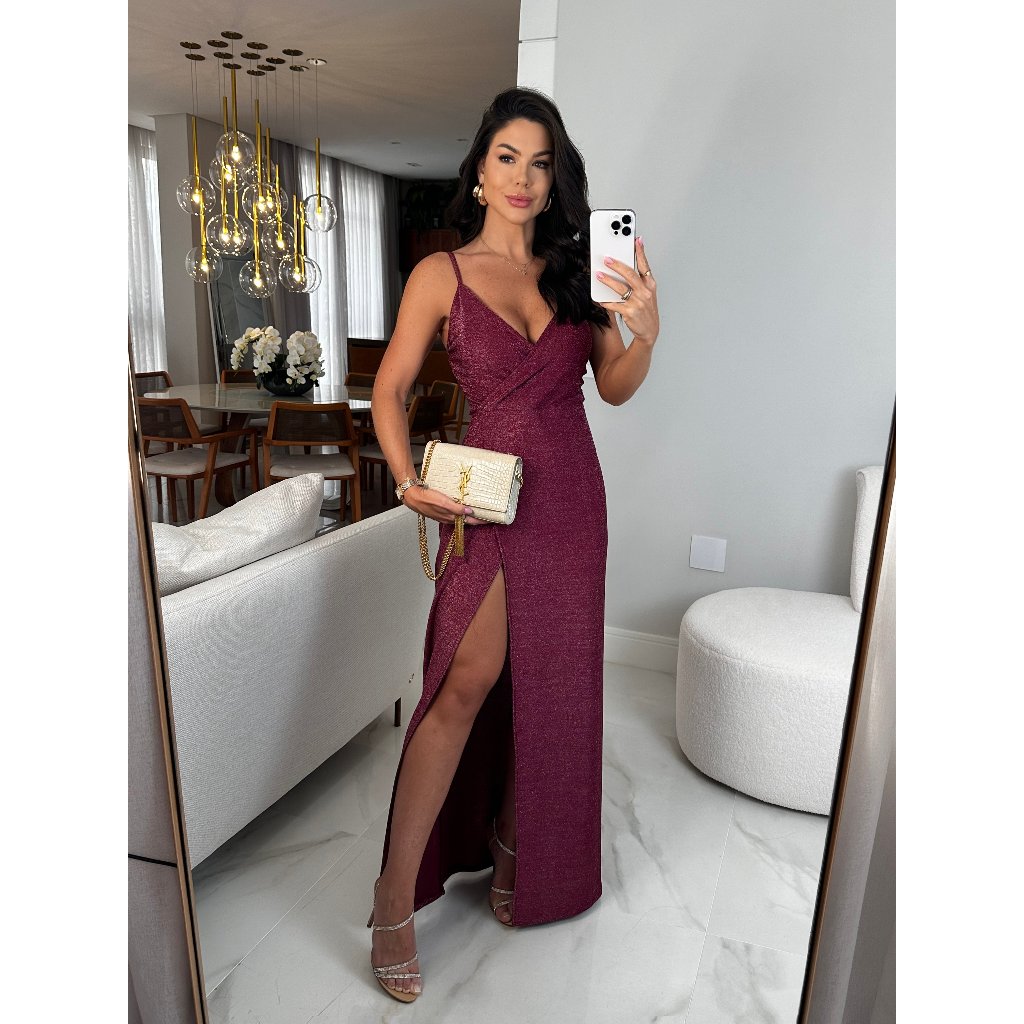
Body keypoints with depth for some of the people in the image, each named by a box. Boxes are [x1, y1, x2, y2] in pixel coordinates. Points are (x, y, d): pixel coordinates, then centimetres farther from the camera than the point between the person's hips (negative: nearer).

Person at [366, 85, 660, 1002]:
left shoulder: (576, 267, 9)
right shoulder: (442, 274, 0)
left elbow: (614, 388, 6)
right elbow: (391, 389, 1)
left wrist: (645, 331, -14)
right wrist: (409, 480, -13)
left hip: (573, 493, 4)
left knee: (552, 680, 10)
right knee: (469, 679, -13)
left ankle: (511, 839, 32)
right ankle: (397, 894, 2)